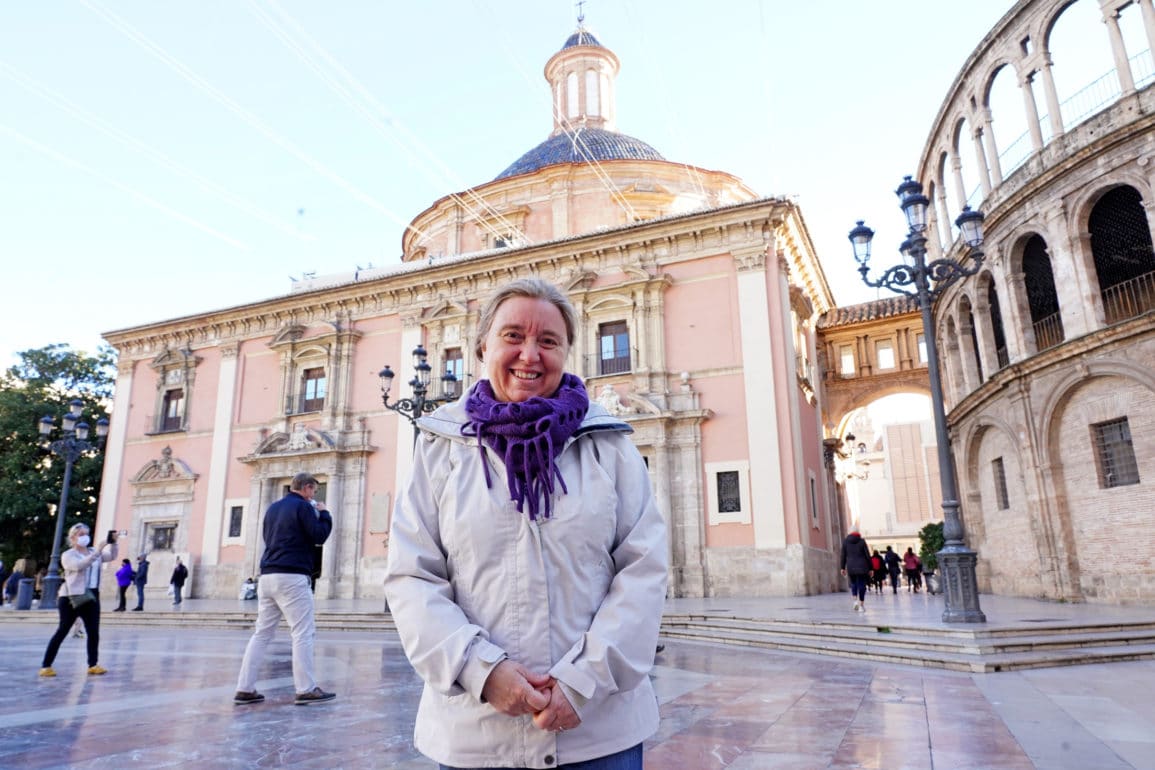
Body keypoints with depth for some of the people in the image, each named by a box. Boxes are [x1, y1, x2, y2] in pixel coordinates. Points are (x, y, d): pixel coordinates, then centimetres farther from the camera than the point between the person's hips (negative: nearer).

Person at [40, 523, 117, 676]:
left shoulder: (93, 552, 13)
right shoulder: (68, 555, -2)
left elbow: (111, 556, 2)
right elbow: (79, 565, -22)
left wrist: (113, 543, -15)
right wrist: (97, 552, -29)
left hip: (91, 596, 5)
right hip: (71, 597, -5)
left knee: (94, 631, 2)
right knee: (62, 631, -2)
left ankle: (93, 664, 8)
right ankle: (46, 666, 6)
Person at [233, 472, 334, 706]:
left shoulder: (273, 508, 19)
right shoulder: (302, 506, -5)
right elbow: (320, 536, -11)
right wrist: (324, 514, 6)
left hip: (268, 576, 8)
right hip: (292, 577, -8)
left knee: (262, 633, 10)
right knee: (303, 633, -4)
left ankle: (245, 689, 9)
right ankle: (306, 689, -4)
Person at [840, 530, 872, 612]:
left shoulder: (845, 541, 4)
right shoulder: (862, 541, 0)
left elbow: (843, 556, 4)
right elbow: (867, 555, -1)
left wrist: (843, 568, 8)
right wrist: (870, 568, 4)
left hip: (850, 567, 1)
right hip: (862, 567, -1)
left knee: (853, 583, 17)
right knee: (862, 585, 4)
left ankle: (855, 600, -4)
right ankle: (861, 605, 5)